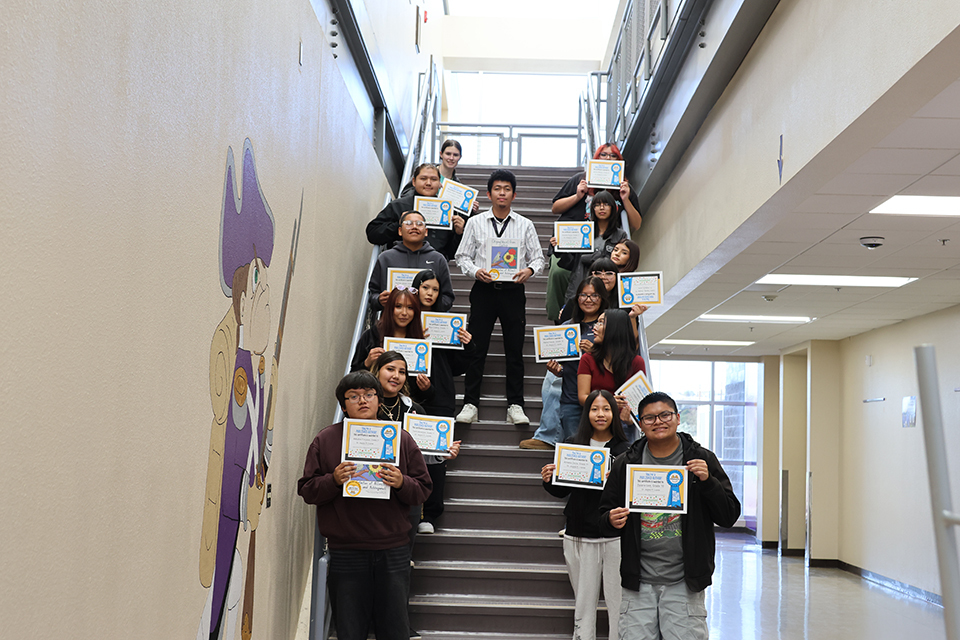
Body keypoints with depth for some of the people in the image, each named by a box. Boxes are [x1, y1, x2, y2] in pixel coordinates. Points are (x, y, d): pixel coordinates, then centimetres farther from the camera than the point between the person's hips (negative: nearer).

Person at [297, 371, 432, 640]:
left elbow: (423, 489, 7)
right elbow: (306, 490, 3)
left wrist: (401, 483, -13)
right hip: (346, 552, 0)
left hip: (393, 552, 1)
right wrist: (333, 481, -15)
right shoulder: (325, 440, 5)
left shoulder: (401, 439, 7)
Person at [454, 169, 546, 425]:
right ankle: (470, 404, 6)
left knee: (515, 349, 2)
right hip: (484, 289, 0)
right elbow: (462, 256, 8)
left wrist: (529, 270, -13)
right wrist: (475, 271, -12)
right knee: (476, 347, 0)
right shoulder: (475, 222, 8)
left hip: (513, 291, 0)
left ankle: (515, 406, 9)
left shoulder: (525, 225, 9)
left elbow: (538, 257, 9)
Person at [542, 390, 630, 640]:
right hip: (579, 535, 2)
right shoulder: (572, 444, 5)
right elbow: (562, 491, 13)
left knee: (618, 602, 0)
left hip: (616, 536, -2)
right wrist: (548, 480, -7)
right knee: (583, 604, 9)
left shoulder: (625, 448, -2)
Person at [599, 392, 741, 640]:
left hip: (684, 582, -1)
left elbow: (729, 517, 0)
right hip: (638, 582, 2)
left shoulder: (702, 459, 3)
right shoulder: (625, 464, 6)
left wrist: (707, 481, -15)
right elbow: (604, 516, 13)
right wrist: (611, 521, -10)